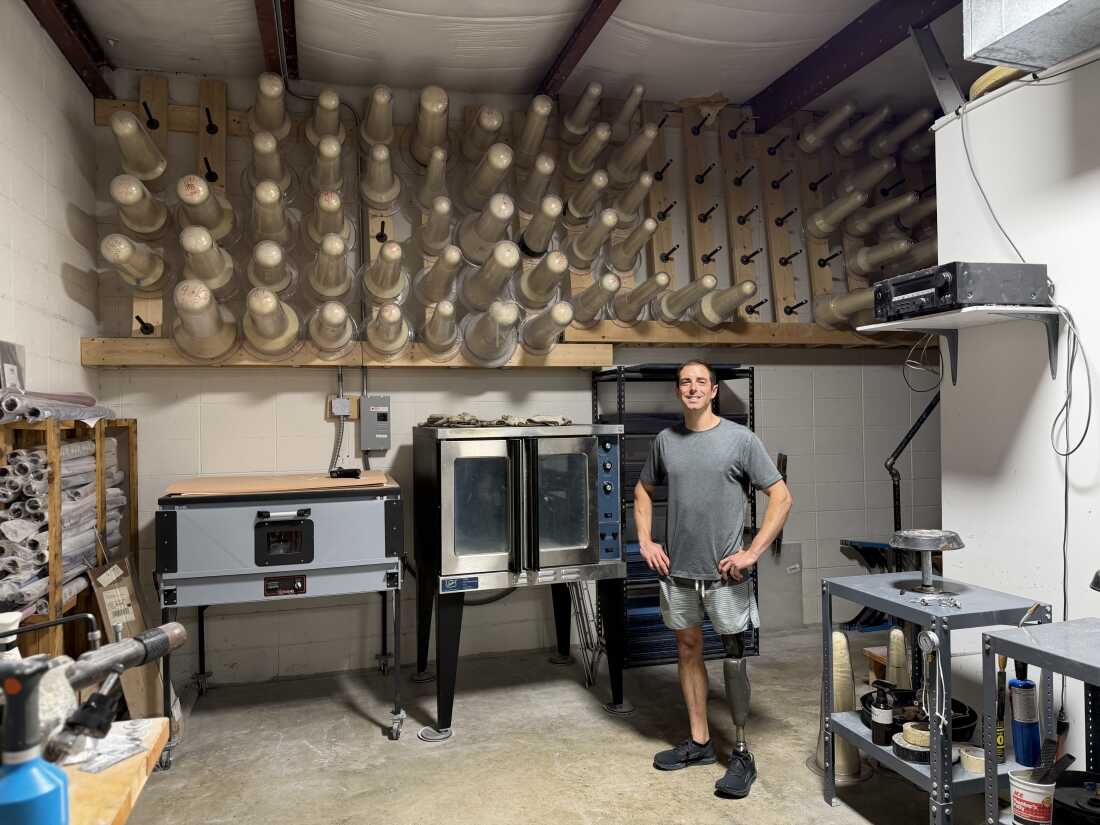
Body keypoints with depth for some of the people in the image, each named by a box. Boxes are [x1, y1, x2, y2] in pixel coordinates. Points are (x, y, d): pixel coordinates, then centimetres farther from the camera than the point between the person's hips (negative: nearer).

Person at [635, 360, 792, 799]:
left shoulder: (740, 439, -9)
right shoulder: (665, 440, 3)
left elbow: (781, 497, -8)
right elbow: (643, 490, 17)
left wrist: (752, 553, -14)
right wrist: (645, 541, 5)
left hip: (724, 571, -4)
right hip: (677, 569, 4)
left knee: (733, 656, 4)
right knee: (688, 649, 13)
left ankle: (741, 753, 18)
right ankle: (699, 741, 29)